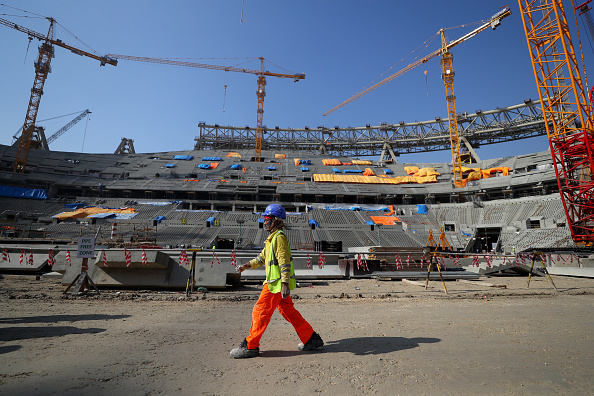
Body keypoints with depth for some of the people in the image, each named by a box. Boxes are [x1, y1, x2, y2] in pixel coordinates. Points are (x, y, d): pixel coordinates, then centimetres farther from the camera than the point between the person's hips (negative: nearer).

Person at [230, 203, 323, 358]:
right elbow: (263, 256, 24)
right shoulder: (272, 238, 16)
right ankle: (311, 338, 24)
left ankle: (250, 346, 14)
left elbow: (284, 261, -21)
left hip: (277, 283, -10)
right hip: (276, 282, 10)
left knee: (261, 312, 0)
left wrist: (285, 284, -25)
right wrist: (247, 265, 15)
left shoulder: (279, 237, -15)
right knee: (288, 311, 15)